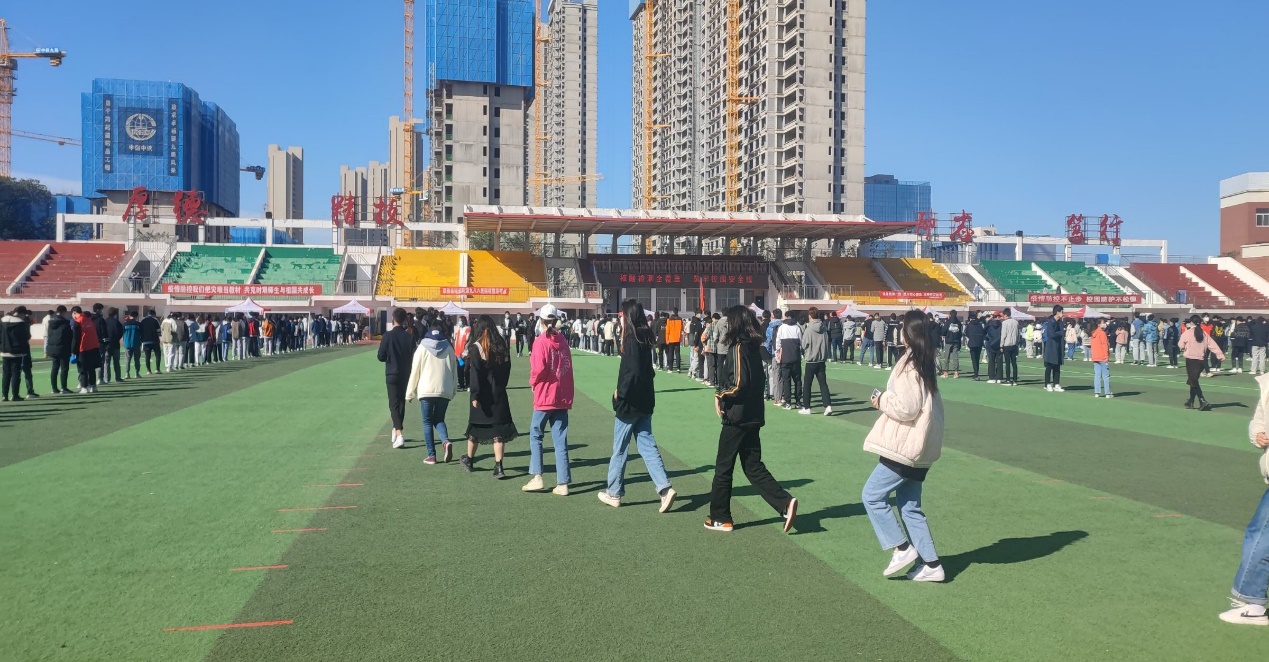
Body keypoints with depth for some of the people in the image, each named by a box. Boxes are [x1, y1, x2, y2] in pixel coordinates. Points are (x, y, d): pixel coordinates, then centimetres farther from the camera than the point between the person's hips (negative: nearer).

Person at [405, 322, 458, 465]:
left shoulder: (423, 347, 0)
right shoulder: (449, 348, 6)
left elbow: (415, 371, 1)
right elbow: (454, 371, 9)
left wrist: (410, 393, 8)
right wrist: (453, 390, 19)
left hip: (426, 390, -2)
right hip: (445, 391, 2)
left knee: (427, 423, 7)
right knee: (439, 420, 15)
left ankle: (431, 456, 2)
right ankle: (446, 441, -14)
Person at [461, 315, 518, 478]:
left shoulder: (476, 347, -10)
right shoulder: (502, 345, 4)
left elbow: (474, 373, -15)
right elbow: (507, 369, 10)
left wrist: (474, 395, -16)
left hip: (482, 394, -3)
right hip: (499, 393, 3)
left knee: (475, 427, 13)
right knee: (498, 428, 2)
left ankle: (469, 460, 32)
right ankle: (498, 467, -4)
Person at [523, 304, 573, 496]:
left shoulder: (541, 342, -11)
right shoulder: (563, 340, 6)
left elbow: (538, 368, -17)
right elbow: (568, 366, 8)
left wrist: (533, 382, 0)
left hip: (545, 396, -4)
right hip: (563, 397, 5)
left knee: (536, 435, 11)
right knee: (560, 440, 6)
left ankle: (537, 478, 5)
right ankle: (562, 484, 5)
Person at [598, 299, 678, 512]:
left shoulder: (632, 339, -17)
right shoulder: (644, 338, 8)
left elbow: (632, 372, -23)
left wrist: (621, 392, -14)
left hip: (629, 402, -8)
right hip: (644, 402, 8)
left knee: (619, 448, 6)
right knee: (647, 445, 9)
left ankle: (614, 493, 18)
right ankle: (665, 488, -1)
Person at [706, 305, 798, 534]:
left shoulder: (738, 348, -16)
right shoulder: (753, 347, 10)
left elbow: (738, 384, -22)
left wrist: (720, 396, -7)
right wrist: (723, 395, 5)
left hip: (737, 418, -8)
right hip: (752, 417, 8)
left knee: (723, 468, 6)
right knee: (753, 467, 12)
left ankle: (720, 518, 16)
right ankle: (785, 503, 0)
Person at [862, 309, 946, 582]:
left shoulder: (910, 365, -16)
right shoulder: (926, 364, 12)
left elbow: (907, 407, -21)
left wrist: (881, 401, -6)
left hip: (906, 447, -9)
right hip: (920, 447, 9)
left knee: (872, 495, -1)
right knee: (910, 506, 13)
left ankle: (901, 548, 2)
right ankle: (931, 564, 14)